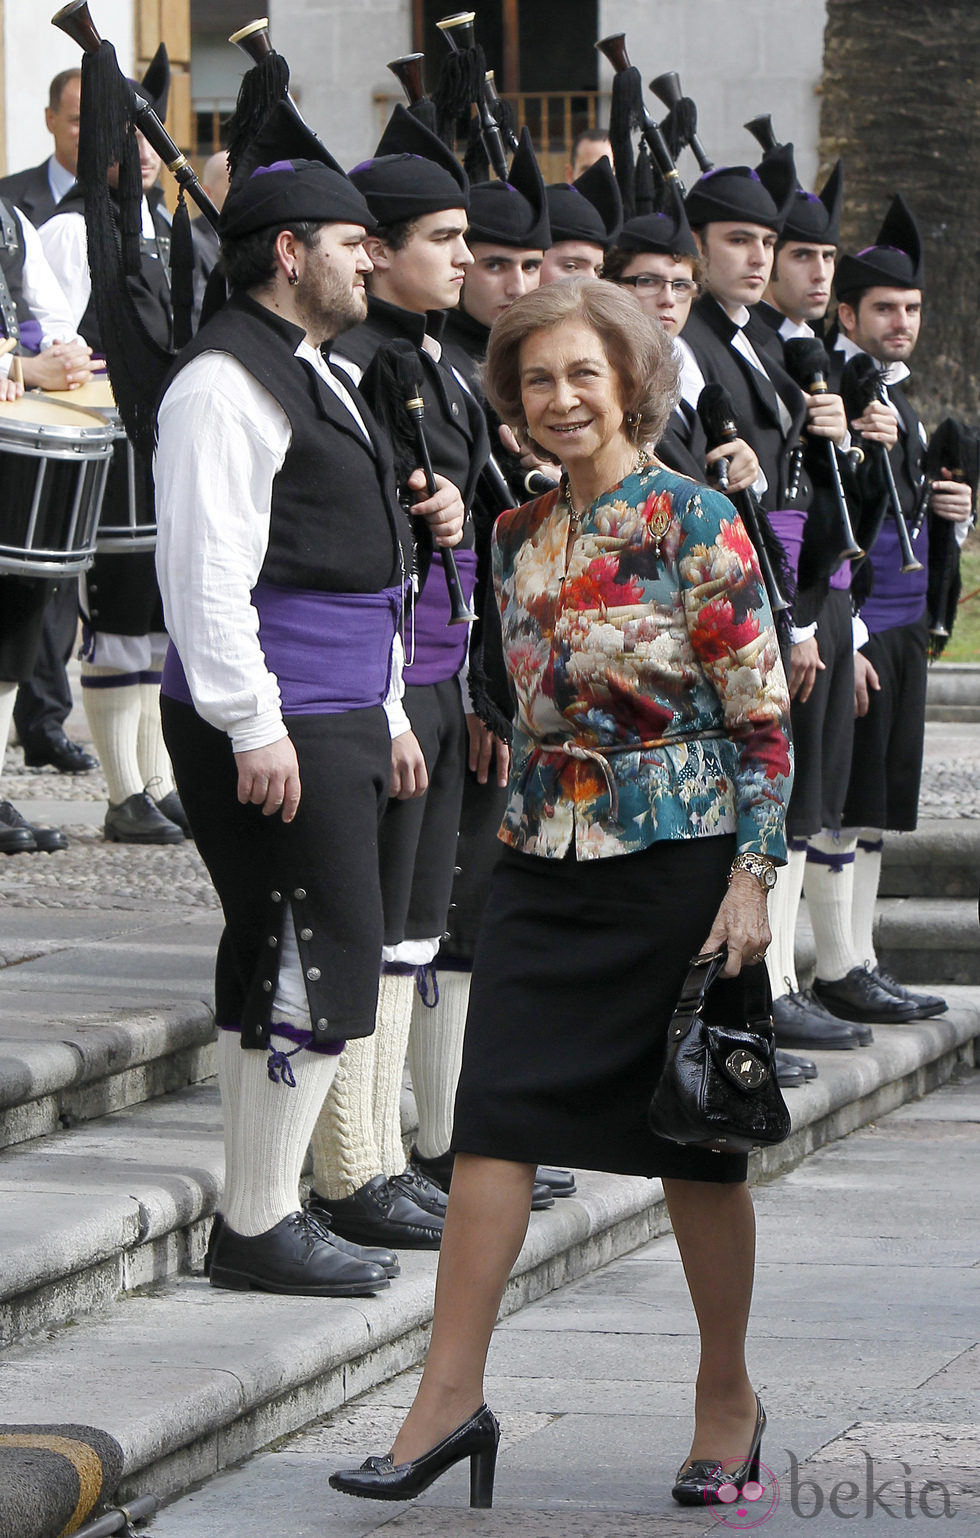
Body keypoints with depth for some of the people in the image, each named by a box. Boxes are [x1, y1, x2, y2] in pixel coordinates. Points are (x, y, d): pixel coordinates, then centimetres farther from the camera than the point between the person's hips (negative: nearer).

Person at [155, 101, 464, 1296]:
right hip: (273, 724, -10)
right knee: (317, 963, -10)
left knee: (271, 965, 13)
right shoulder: (227, 380, -14)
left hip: (331, 715, 10)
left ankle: (259, 1213, 18)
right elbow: (206, 562, -20)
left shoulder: (312, 374, 19)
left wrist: (419, 518, 15)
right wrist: (253, 726, -23)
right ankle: (259, 1228, -4)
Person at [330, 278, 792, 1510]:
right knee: (494, 1114, -4)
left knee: (694, 1133, 4)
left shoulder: (696, 527, -8)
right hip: (543, 863, 5)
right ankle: (450, 1395, -3)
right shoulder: (519, 538, 9)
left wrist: (751, 880, -15)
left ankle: (728, 1393, 19)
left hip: (675, 860, -5)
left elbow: (764, 718, -10)